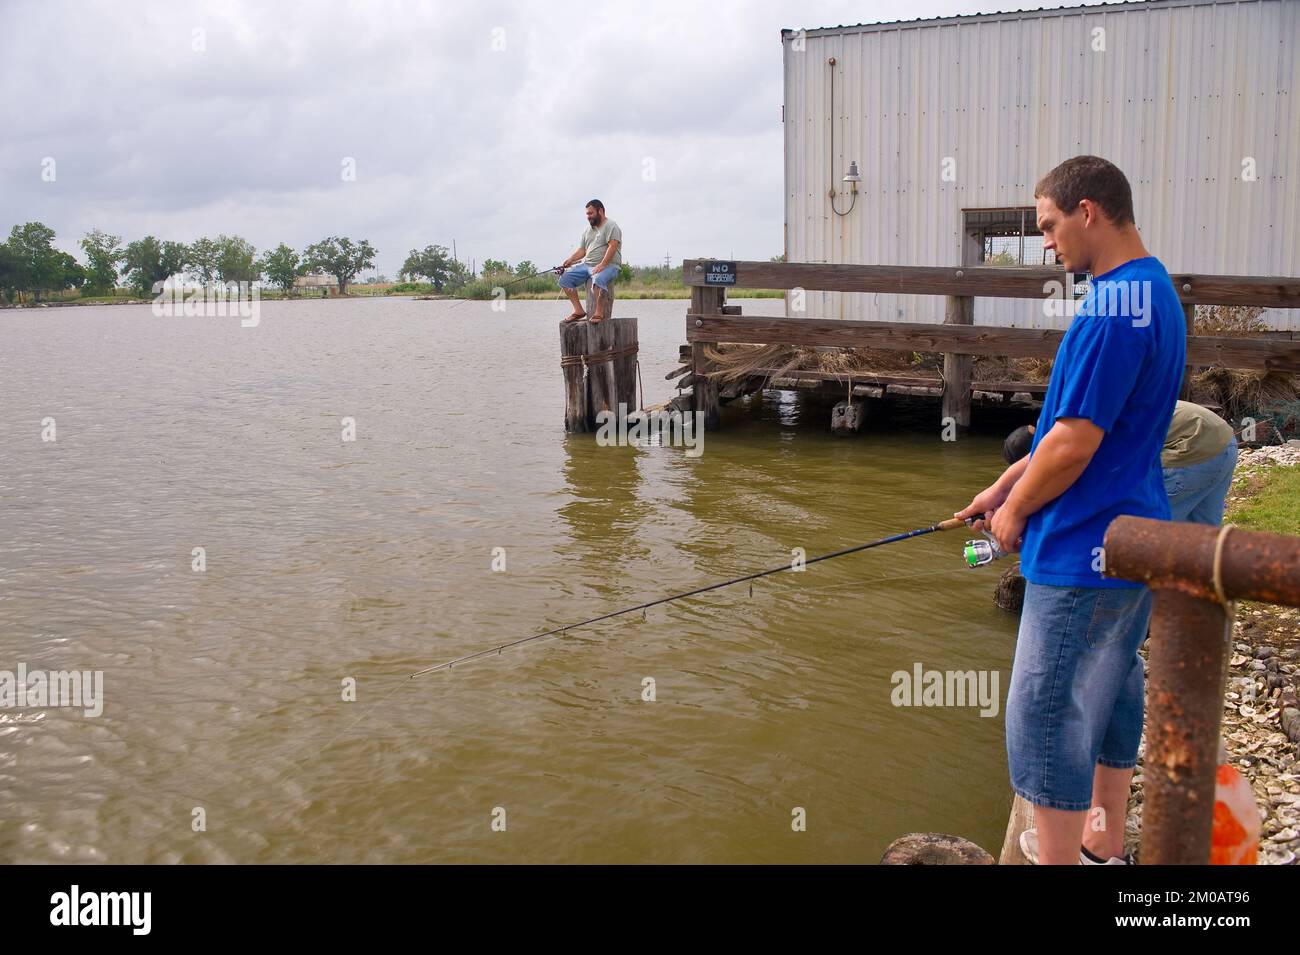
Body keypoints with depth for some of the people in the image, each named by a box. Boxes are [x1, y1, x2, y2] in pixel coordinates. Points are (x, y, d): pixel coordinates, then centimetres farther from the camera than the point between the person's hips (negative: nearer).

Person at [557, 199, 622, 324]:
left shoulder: (611, 226, -4)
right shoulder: (588, 229, 21)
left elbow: (612, 247, -17)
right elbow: (582, 250, 22)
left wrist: (602, 265, -28)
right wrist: (571, 259, 1)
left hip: (608, 265, -8)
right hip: (587, 264, 8)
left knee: (598, 279, -41)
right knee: (564, 278, -7)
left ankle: (599, 313, -32)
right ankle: (579, 310, -9)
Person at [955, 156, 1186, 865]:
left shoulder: (1113, 307, -23)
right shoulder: (1154, 290, 10)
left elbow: (1073, 444, -24)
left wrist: (1014, 512, -7)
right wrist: (1003, 488, 14)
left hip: (1082, 554, -11)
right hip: (1133, 538, 11)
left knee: (1047, 717, -1)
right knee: (1112, 691, 21)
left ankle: (1061, 855, 10)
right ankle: (1103, 842, 37)